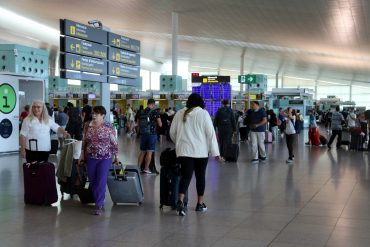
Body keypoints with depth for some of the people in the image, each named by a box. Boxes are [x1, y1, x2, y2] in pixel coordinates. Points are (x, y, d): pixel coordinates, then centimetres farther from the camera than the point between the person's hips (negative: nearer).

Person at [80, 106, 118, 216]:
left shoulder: (109, 127, -8)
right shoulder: (87, 125, 3)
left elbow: (114, 143, -3)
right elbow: (84, 141, 10)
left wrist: (116, 156, 0)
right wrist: (82, 155, 9)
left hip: (105, 157, -4)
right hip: (91, 157, 4)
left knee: (101, 181, -9)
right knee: (92, 181, 9)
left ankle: (99, 205, -2)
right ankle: (99, 201, 26)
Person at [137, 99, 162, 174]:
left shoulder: (142, 112, 7)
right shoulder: (155, 112, -8)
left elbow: (139, 124, 15)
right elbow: (160, 124, -7)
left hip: (143, 133, 5)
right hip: (152, 134, -5)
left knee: (142, 152, 13)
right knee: (149, 152, 1)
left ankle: (138, 167, 14)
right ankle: (146, 169, 1)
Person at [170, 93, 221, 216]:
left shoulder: (179, 113, 5)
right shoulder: (203, 113, -3)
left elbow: (172, 132, 10)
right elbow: (210, 133, -6)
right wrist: (215, 151, -3)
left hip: (184, 150, 2)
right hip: (201, 151, -1)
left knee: (186, 176, 0)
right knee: (200, 176, 11)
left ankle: (180, 201, -20)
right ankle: (200, 204, 20)